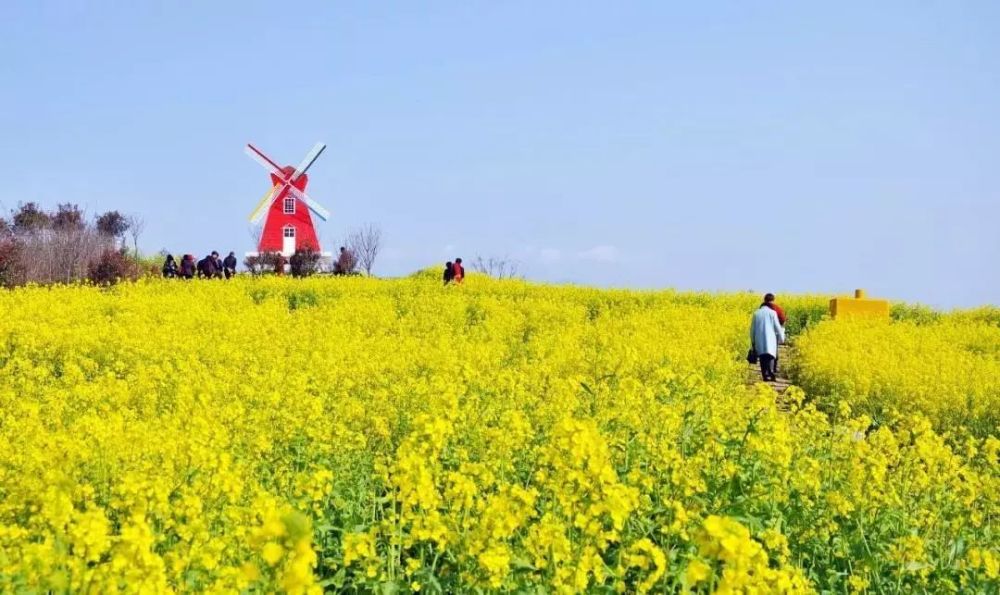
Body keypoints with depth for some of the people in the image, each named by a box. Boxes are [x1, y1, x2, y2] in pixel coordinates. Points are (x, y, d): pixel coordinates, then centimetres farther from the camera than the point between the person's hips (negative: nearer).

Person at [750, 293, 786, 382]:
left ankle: (765, 375, -1)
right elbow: (777, 327, 0)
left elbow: (752, 329, 12)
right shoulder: (772, 312, -2)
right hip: (770, 340, -3)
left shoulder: (756, 313, 9)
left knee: (762, 358, 6)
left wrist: (753, 342, 20)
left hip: (759, 341, 3)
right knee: (770, 356, -7)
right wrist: (782, 338, 14)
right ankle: (771, 372, -31)